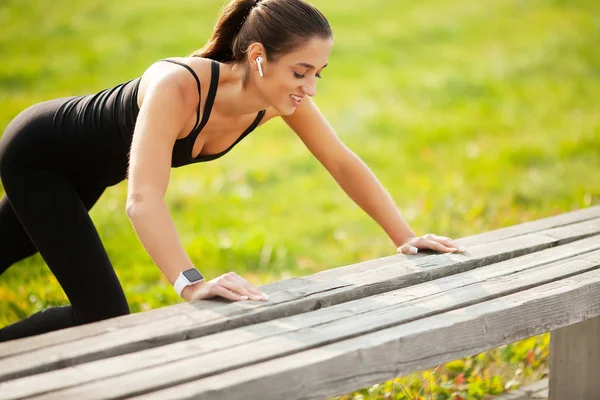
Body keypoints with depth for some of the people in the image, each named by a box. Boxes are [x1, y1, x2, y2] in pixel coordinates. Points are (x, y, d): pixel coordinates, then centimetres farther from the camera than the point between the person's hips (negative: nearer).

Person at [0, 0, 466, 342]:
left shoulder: (281, 97, -22)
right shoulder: (178, 87, -42)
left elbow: (342, 162, -11)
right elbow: (143, 199, -52)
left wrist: (405, 237, -18)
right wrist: (191, 283, -66)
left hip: (84, 168, 7)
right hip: (37, 153, -7)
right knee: (104, 314, -12)